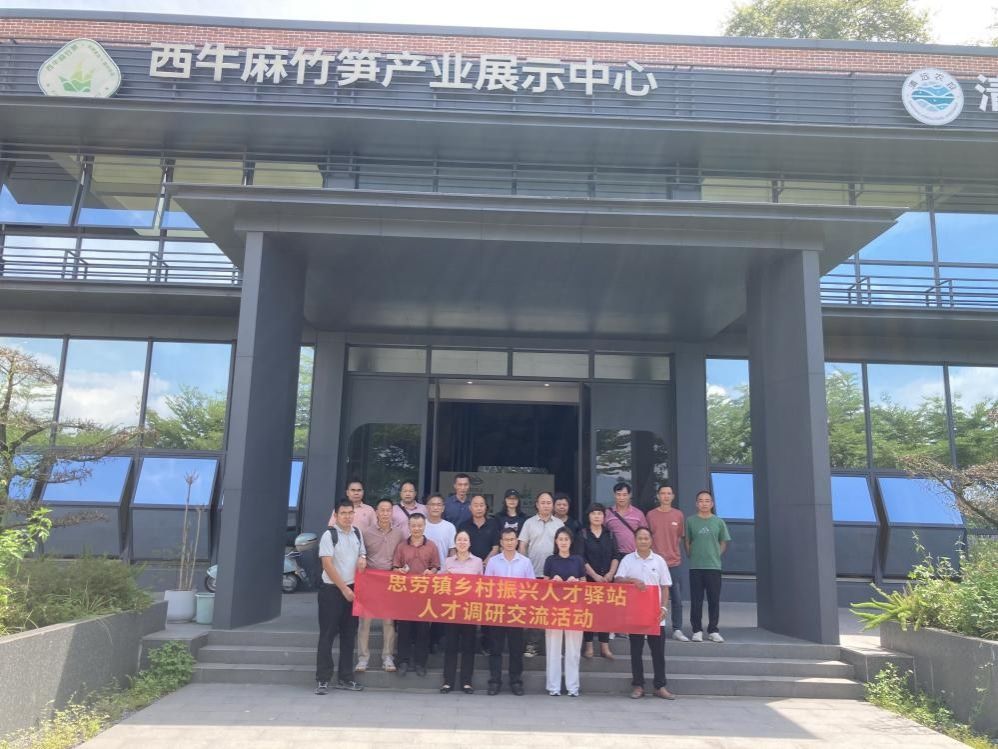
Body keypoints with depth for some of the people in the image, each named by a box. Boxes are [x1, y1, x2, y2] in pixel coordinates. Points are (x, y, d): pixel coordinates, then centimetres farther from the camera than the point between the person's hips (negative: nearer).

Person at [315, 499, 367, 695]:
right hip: (331, 590, -6)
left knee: (349, 635, 10)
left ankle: (345, 678, 19)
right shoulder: (329, 535, -11)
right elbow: (327, 564, -15)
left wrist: (363, 559, -3)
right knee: (327, 635, -2)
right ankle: (323, 679, 5)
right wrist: (343, 588, -15)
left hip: (352, 589, 6)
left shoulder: (357, 534, 8)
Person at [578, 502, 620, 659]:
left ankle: (604, 646, 8)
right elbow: (581, 558, -6)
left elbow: (616, 556, 6)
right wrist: (595, 575, -12)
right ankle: (588, 645, 7)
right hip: (588, 578, -2)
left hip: (607, 579, 3)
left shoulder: (609, 534, 10)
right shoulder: (583, 534, 1)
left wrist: (611, 573, -8)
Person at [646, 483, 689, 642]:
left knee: (677, 598, 4)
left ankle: (677, 630, 13)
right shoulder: (651, 514, 0)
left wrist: (673, 551, 9)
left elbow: (680, 537, 14)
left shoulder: (678, 514, 5)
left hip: (674, 562, 2)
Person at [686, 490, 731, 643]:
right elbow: (687, 541, 8)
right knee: (696, 600, 3)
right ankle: (697, 630, 12)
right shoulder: (690, 521, 2)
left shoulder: (718, 522, 4)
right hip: (695, 567, -1)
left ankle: (713, 631, 16)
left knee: (714, 600, 5)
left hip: (714, 566, 1)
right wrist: (691, 556, 1)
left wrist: (716, 555, 3)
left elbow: (724, 542, 12)